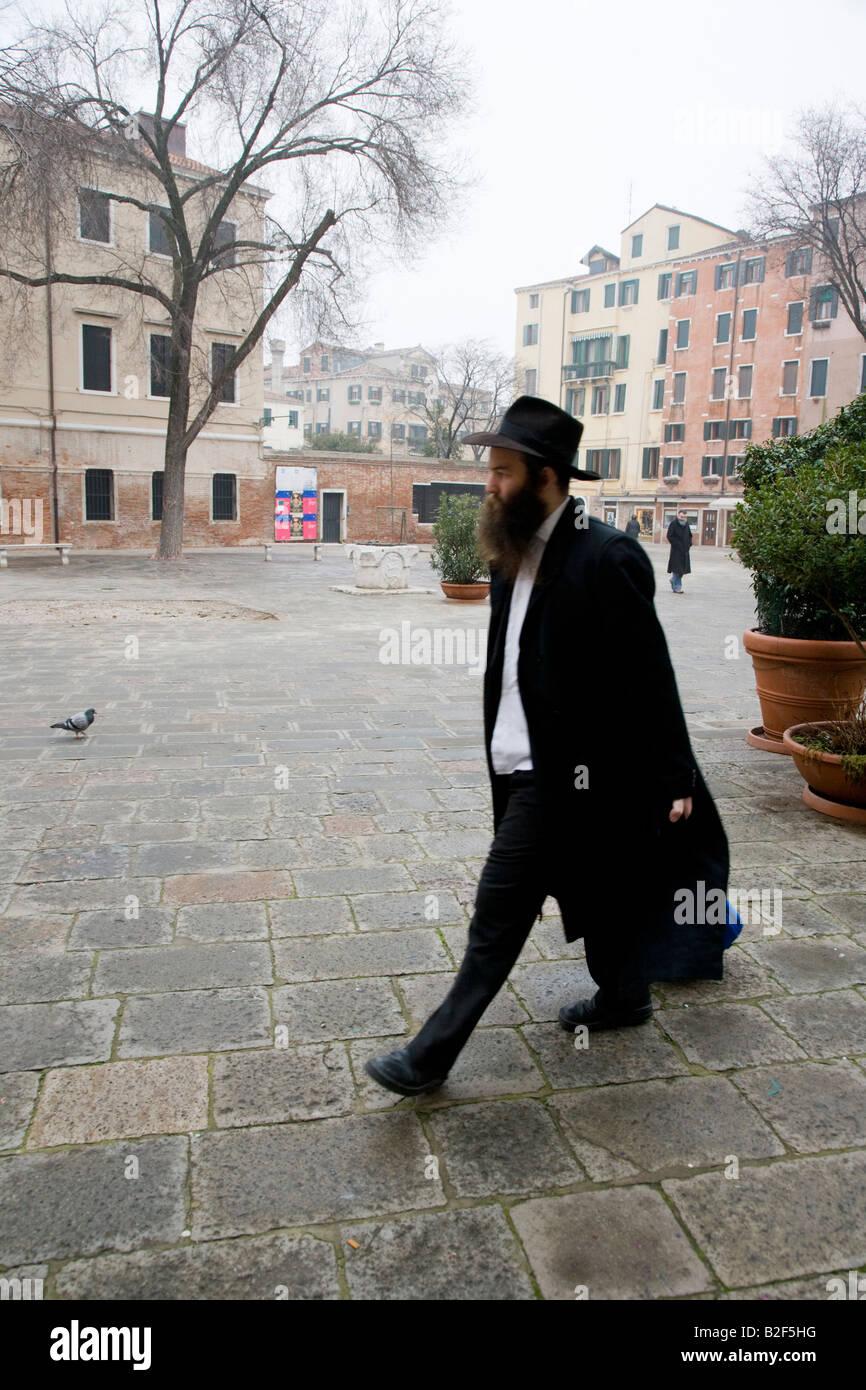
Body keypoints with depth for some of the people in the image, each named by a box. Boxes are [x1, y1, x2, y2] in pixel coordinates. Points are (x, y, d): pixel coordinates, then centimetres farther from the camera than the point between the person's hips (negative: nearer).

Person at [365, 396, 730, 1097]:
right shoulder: (515, 552, 6)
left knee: (500, 910, -2)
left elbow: (649, 677, -16)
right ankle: (623, 996, 46)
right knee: (590, 887, 24)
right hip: (524, 761, 9)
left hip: (560, 771, -9)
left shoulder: (607, 557, -19)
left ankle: (432, 1055, 11)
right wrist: (499, 744, 16)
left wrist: (674, 778, -12)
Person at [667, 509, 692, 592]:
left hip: (685, 550, 6)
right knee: (677, 568, -5)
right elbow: (669, 536, -12)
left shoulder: (686, 524, 10)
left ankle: (673, 580, 32)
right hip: (676, 550, -6)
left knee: (683, 568, 9)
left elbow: (689, 535, 21)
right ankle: (676, 588, 1)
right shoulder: (673, 523, -9)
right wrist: (677, 544, -17)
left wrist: (689, 544, 5)